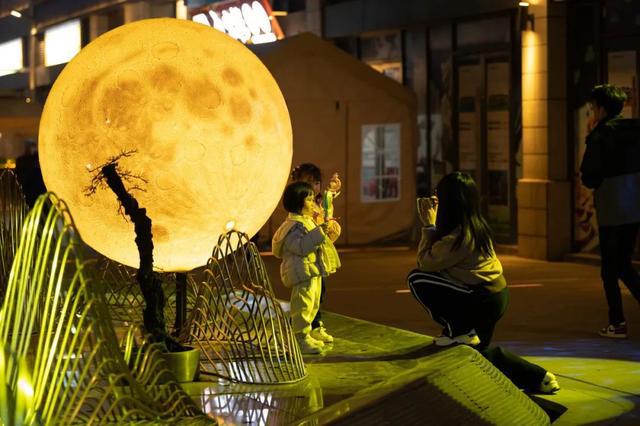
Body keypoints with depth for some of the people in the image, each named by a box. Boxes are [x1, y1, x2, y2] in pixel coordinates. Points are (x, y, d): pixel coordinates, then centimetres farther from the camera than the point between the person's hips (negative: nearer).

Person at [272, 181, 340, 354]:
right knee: (303, 305, -8)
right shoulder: (293, 226, -17)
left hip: (314, 270, 11)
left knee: (313, 305, 16)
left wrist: (324, 232, 16)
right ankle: (301, 338, -2)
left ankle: (305, 336, 26)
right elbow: (301, 247, -28)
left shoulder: (308, 222, 16)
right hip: (302, 271, -11)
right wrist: (318, 233, -30)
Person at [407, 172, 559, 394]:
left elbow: (425, 262, -17)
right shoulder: (475, 225, 3)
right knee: (478, 349, 27)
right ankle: (539, 377, 23)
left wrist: (429, 225, -9)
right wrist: (433, 223, 9)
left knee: (417, 279, -12)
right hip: (496, 295, 9)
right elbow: (440, 255, 13)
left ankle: (458, 331, -4)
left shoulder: (459, 234, -24)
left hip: (482, 300, -9)